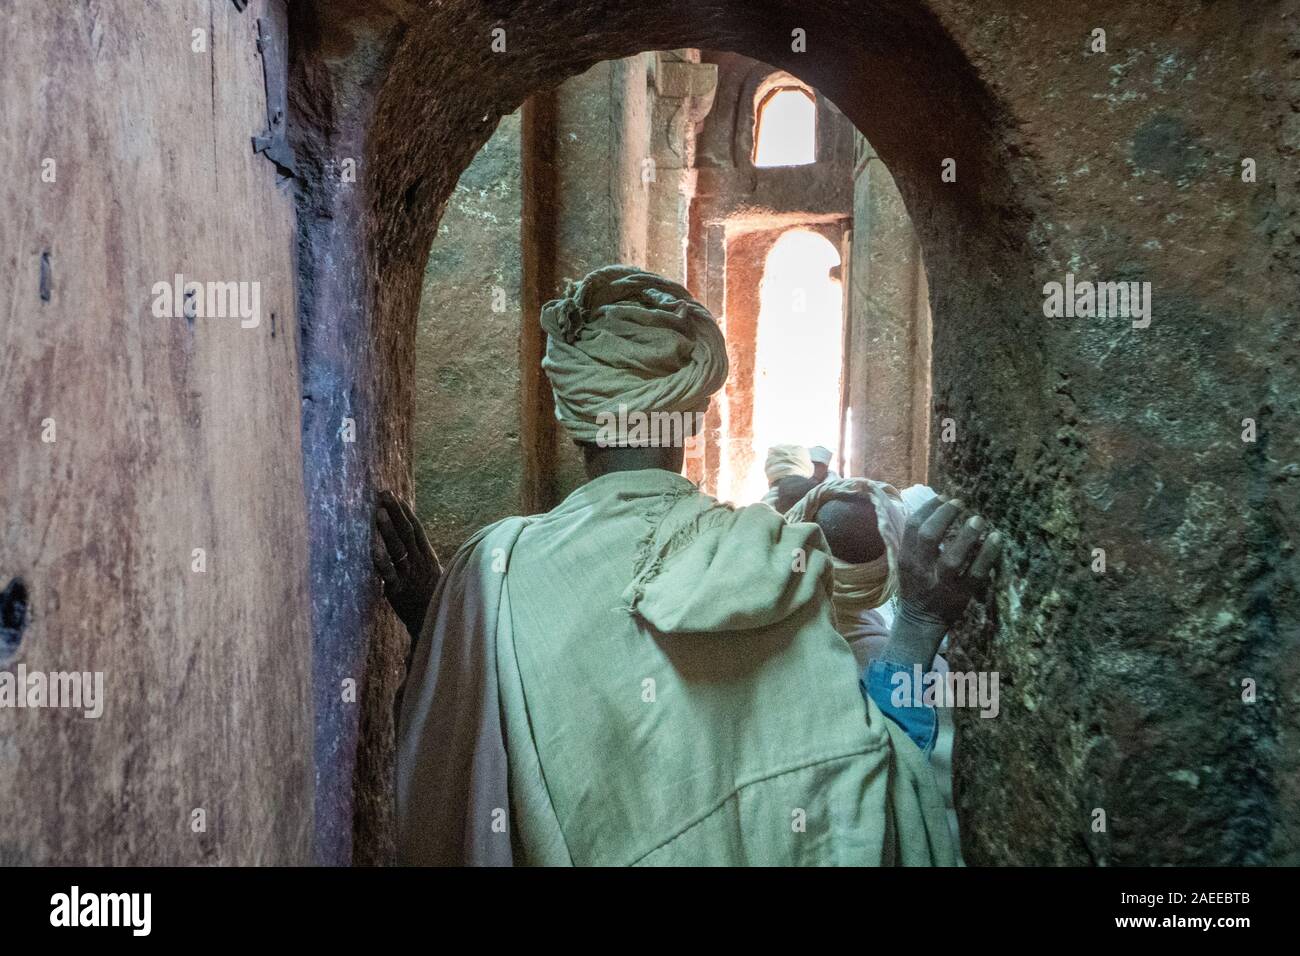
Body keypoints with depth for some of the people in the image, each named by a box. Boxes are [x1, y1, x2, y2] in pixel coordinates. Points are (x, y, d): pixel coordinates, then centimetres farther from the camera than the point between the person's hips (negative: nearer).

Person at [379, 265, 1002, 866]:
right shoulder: (778, 563, -18)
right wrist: (919, 622, -11)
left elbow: (439, 784, -9)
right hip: (728, 850, 1)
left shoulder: (498, 567, -20)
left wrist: (422, 612, -2)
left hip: (557, 847, 0)